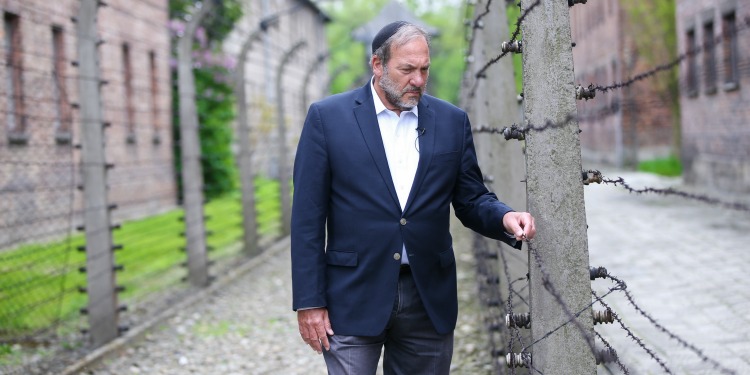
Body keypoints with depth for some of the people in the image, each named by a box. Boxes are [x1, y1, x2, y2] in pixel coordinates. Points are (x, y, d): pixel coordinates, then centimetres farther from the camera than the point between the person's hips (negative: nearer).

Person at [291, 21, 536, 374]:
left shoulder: (452, 121, 7)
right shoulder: (327, 117, -2)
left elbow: (471, 200, 11)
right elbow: (308, 217, -3)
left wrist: (504, 218, -13)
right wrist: (309, 302, -7)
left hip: (429, 300, 3)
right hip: (354, 298, -3)